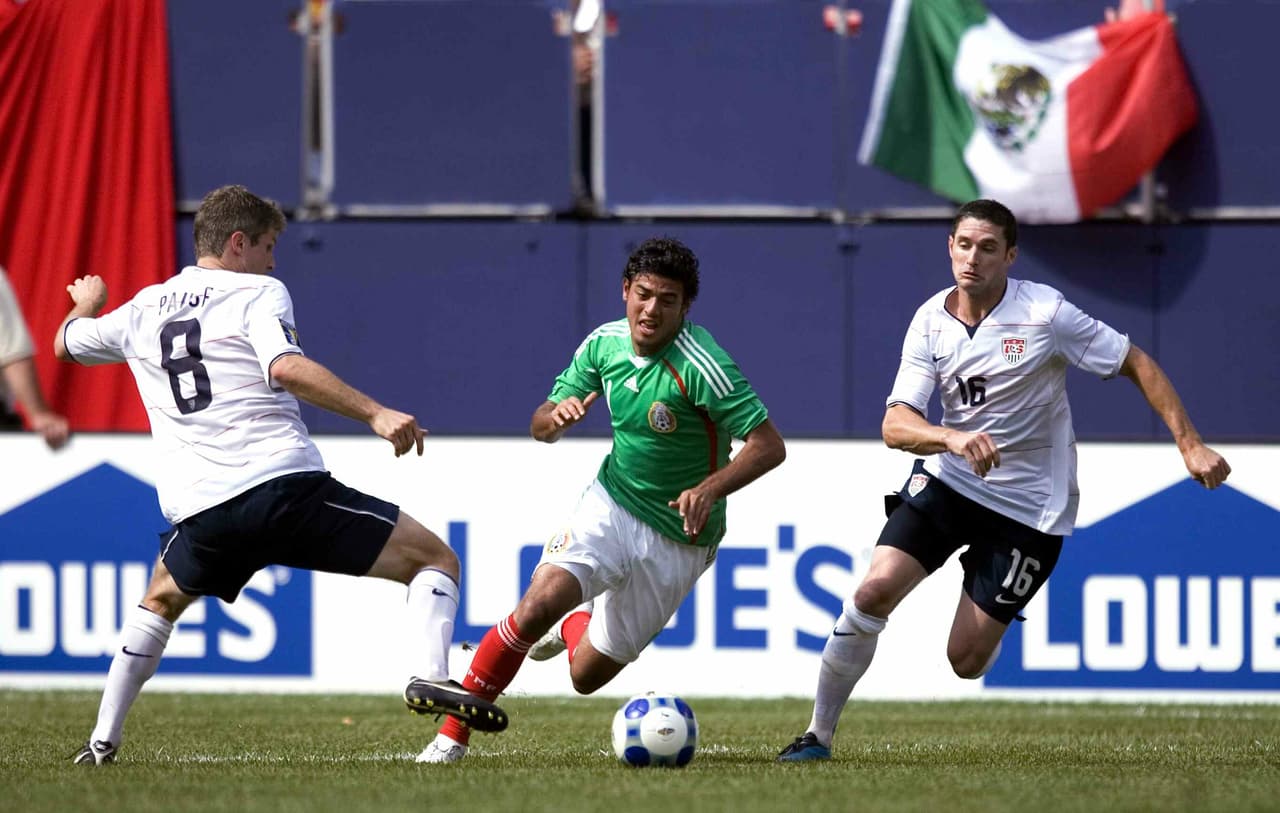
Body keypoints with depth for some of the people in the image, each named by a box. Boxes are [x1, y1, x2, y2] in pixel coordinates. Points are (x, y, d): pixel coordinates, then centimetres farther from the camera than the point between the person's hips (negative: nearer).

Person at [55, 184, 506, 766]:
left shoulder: (141, 311, 20)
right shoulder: (258, 294, 4)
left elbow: (65, 343, 39)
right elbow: (287, 368, -17)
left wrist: (86, 305, 62)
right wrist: (375, 414, -21)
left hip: (201, 511, 5)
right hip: (284, 485, -5)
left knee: (161, 599, 35)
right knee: (436, 561, 1)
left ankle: (103, 740, 27)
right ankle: (430, 676, -24)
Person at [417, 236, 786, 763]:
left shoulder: (699, 365, -23)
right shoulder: (604, 344, -5)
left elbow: (769, 446, -24)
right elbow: (540, 428, 6)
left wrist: (710, 488, -39)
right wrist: (556, 416, -19)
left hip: (678, 539, -3)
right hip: (611, 505, 3)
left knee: (586, 676, 4)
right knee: (536, 608, -25)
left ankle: (578, 621, 42)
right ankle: (452, 737, -12)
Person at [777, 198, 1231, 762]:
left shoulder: (1045, 313, -14)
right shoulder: (931, 321, -5)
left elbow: (1137, 365, -5)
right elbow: (895, 425, -13)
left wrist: (1190, 444, -11)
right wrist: (952, 438, -34)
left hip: (1029, 505, -3)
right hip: (947, 482, 3)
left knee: (966, 659, -7)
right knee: (875, 589, -18)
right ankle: (819, 734, -4)